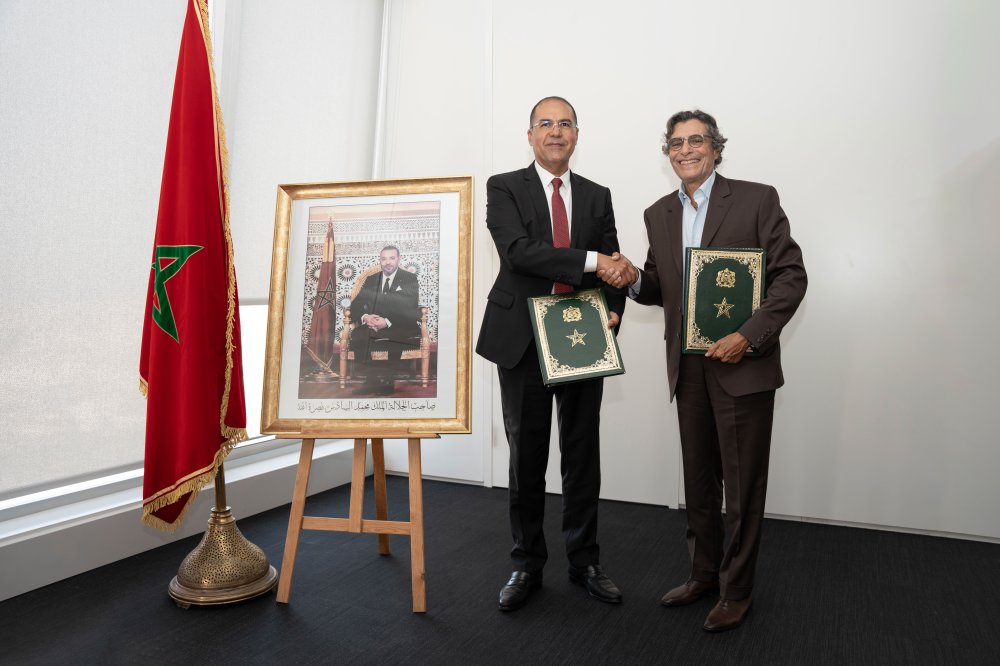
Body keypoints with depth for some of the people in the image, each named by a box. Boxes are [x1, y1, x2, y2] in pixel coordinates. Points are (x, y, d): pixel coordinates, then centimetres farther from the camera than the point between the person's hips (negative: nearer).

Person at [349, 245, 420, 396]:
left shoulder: (410, 279, 6)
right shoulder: (371, 280, 19)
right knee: (357, 336, -30)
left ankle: (385, 382, -27)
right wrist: (364, 317, -12)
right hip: (372, 326, 4)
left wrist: (388, 322, -23)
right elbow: (355, 305, 12)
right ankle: (373, 381, -26)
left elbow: (410, 310, -7)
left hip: (401, 327, -4)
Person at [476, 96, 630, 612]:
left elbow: (613, 266, 10)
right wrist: (591, 260, -22)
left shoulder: (597, 196, 12)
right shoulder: (504, 188, 1)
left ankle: (585, 561, 26)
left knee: (583, 456, 10)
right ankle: (526, 564, 24)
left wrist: (612, 311, -9)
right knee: (526, 457, 8)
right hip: (523, 341, -2)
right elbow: (517, 250, -16)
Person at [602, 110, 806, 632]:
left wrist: (749, 336, -18)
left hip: (742, 364, -5)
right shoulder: (659, 214, 11)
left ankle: (737, 590, 23)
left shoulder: (756, 199, -4)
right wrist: (633, 279, -8)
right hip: (687, 368, 5)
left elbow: (791, 275, -8)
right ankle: (703, 574, 32)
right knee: (698, 480, 15)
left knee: (742, 484, 6)